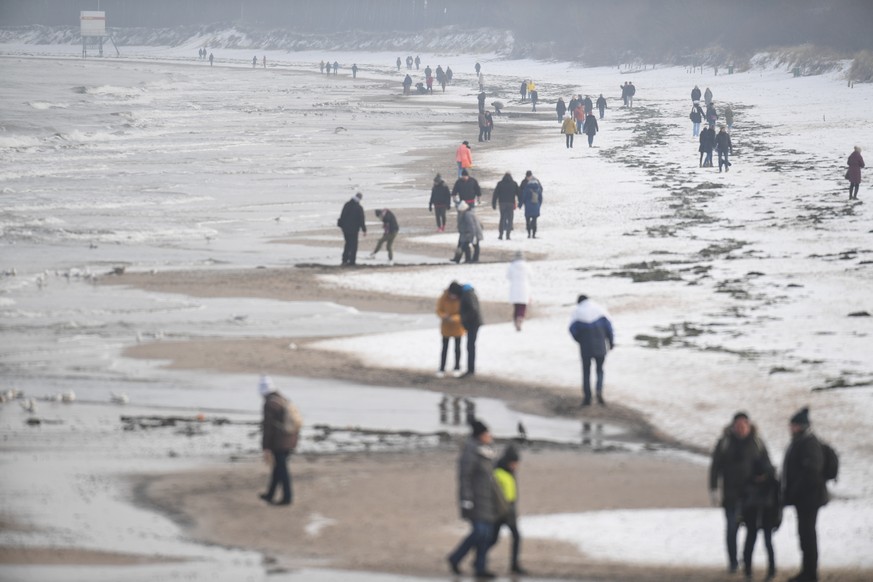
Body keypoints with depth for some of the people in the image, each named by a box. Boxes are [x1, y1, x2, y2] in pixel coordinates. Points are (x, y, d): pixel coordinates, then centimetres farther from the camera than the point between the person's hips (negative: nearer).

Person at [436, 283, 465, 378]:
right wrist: (444, 316, -28)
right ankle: (441, 369, 10)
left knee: (457, 348, 12)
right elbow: (439, 311, -7)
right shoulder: (443, 298, -15)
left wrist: (454, 318, -31)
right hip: (446, 327, 0)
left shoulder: (461, 299, -18)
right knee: (444, 348, 4)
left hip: (458, 327, 0)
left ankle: (457, 368, 26)